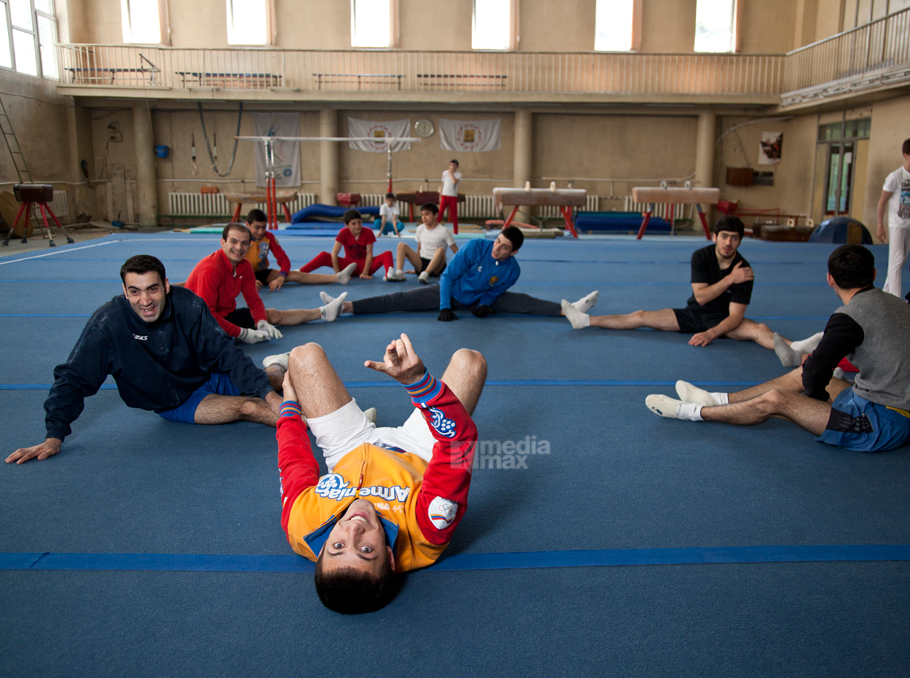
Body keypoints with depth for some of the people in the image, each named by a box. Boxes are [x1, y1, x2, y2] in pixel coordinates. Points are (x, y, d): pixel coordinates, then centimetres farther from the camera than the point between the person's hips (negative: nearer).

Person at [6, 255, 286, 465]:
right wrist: (54, 437, -23)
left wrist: (268, 392, -24)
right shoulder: (109, 323, -24)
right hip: (176, 402, -3)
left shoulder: (187, 305, -21)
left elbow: (225, 353, -15)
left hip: (210, 377, 3)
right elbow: (73, 378, -16)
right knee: (248, 407, -25)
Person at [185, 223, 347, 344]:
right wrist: (243, 333, -35)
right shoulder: (211, 269, -30)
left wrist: (262, 323, -20)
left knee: (273, 314, 13)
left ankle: (324, 312, 28)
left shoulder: (244, 266, -3)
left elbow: (254, 301, 2)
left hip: (227, 314, 8)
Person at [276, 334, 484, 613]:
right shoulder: (427, 531, -48)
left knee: (305, 354, 4)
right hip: (418, 453, -1)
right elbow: (458, 441, -45)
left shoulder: (302, 527, -42)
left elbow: (296, 461, -22)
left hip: (350, 452, 1)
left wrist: (290, 406, -3)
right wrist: (417, 379, -56)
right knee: (468, 360, 3)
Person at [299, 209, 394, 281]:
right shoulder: (343, 233, -11)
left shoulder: (368, 232, -10)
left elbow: (369, 254, -13)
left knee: (387, 254, -28)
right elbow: (334, 253, -17)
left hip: (365, 264, 0)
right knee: (324, 255, -21)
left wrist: (365, 272, -23)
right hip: (349, 264, 0)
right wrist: (337, 273, -26)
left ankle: (389, 275, -61)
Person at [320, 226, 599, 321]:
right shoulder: (476, 247, -25)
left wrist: (485, 304, -20)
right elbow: (449, 275, -20)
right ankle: (345, 306, -24)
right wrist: (444, 308, -23)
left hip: (479, 299, 2)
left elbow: (495, 290, 1)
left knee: (523, 302, -15)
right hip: (450, 291, -2)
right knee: (402, 299, -15)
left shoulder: (512, 270, -16)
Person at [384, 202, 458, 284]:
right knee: (401, 245, -12)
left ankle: (425, 274, -47)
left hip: (436, 267, -4)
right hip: (422, 262, 5)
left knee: (440, 250, -36)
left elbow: (455, 250, -6)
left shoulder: (444, 231, -8)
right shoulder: (420, 229, 7)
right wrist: (416, 265, 19)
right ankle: (399, 274, -32)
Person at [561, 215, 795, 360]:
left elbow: (735, 315, -19)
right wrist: (729, 279, -25)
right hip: (694, 314, 3)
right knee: (641, 316, -7)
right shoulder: (701, 256, -10)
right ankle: (585, 320, -7)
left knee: (760, 330, -32)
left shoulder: (744, 270, -16)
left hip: (723, 320, -2)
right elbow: (700, 296, -17)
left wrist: (711, 333, -34)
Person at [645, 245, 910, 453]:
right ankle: (717, 400, 24)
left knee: (775, 401, -9)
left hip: (881, 425, -9)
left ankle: (692, 411, 6)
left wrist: (820, 395, 5)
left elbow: (816, 374, -15)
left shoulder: (850, 316, -20)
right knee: (803, 375, 15)